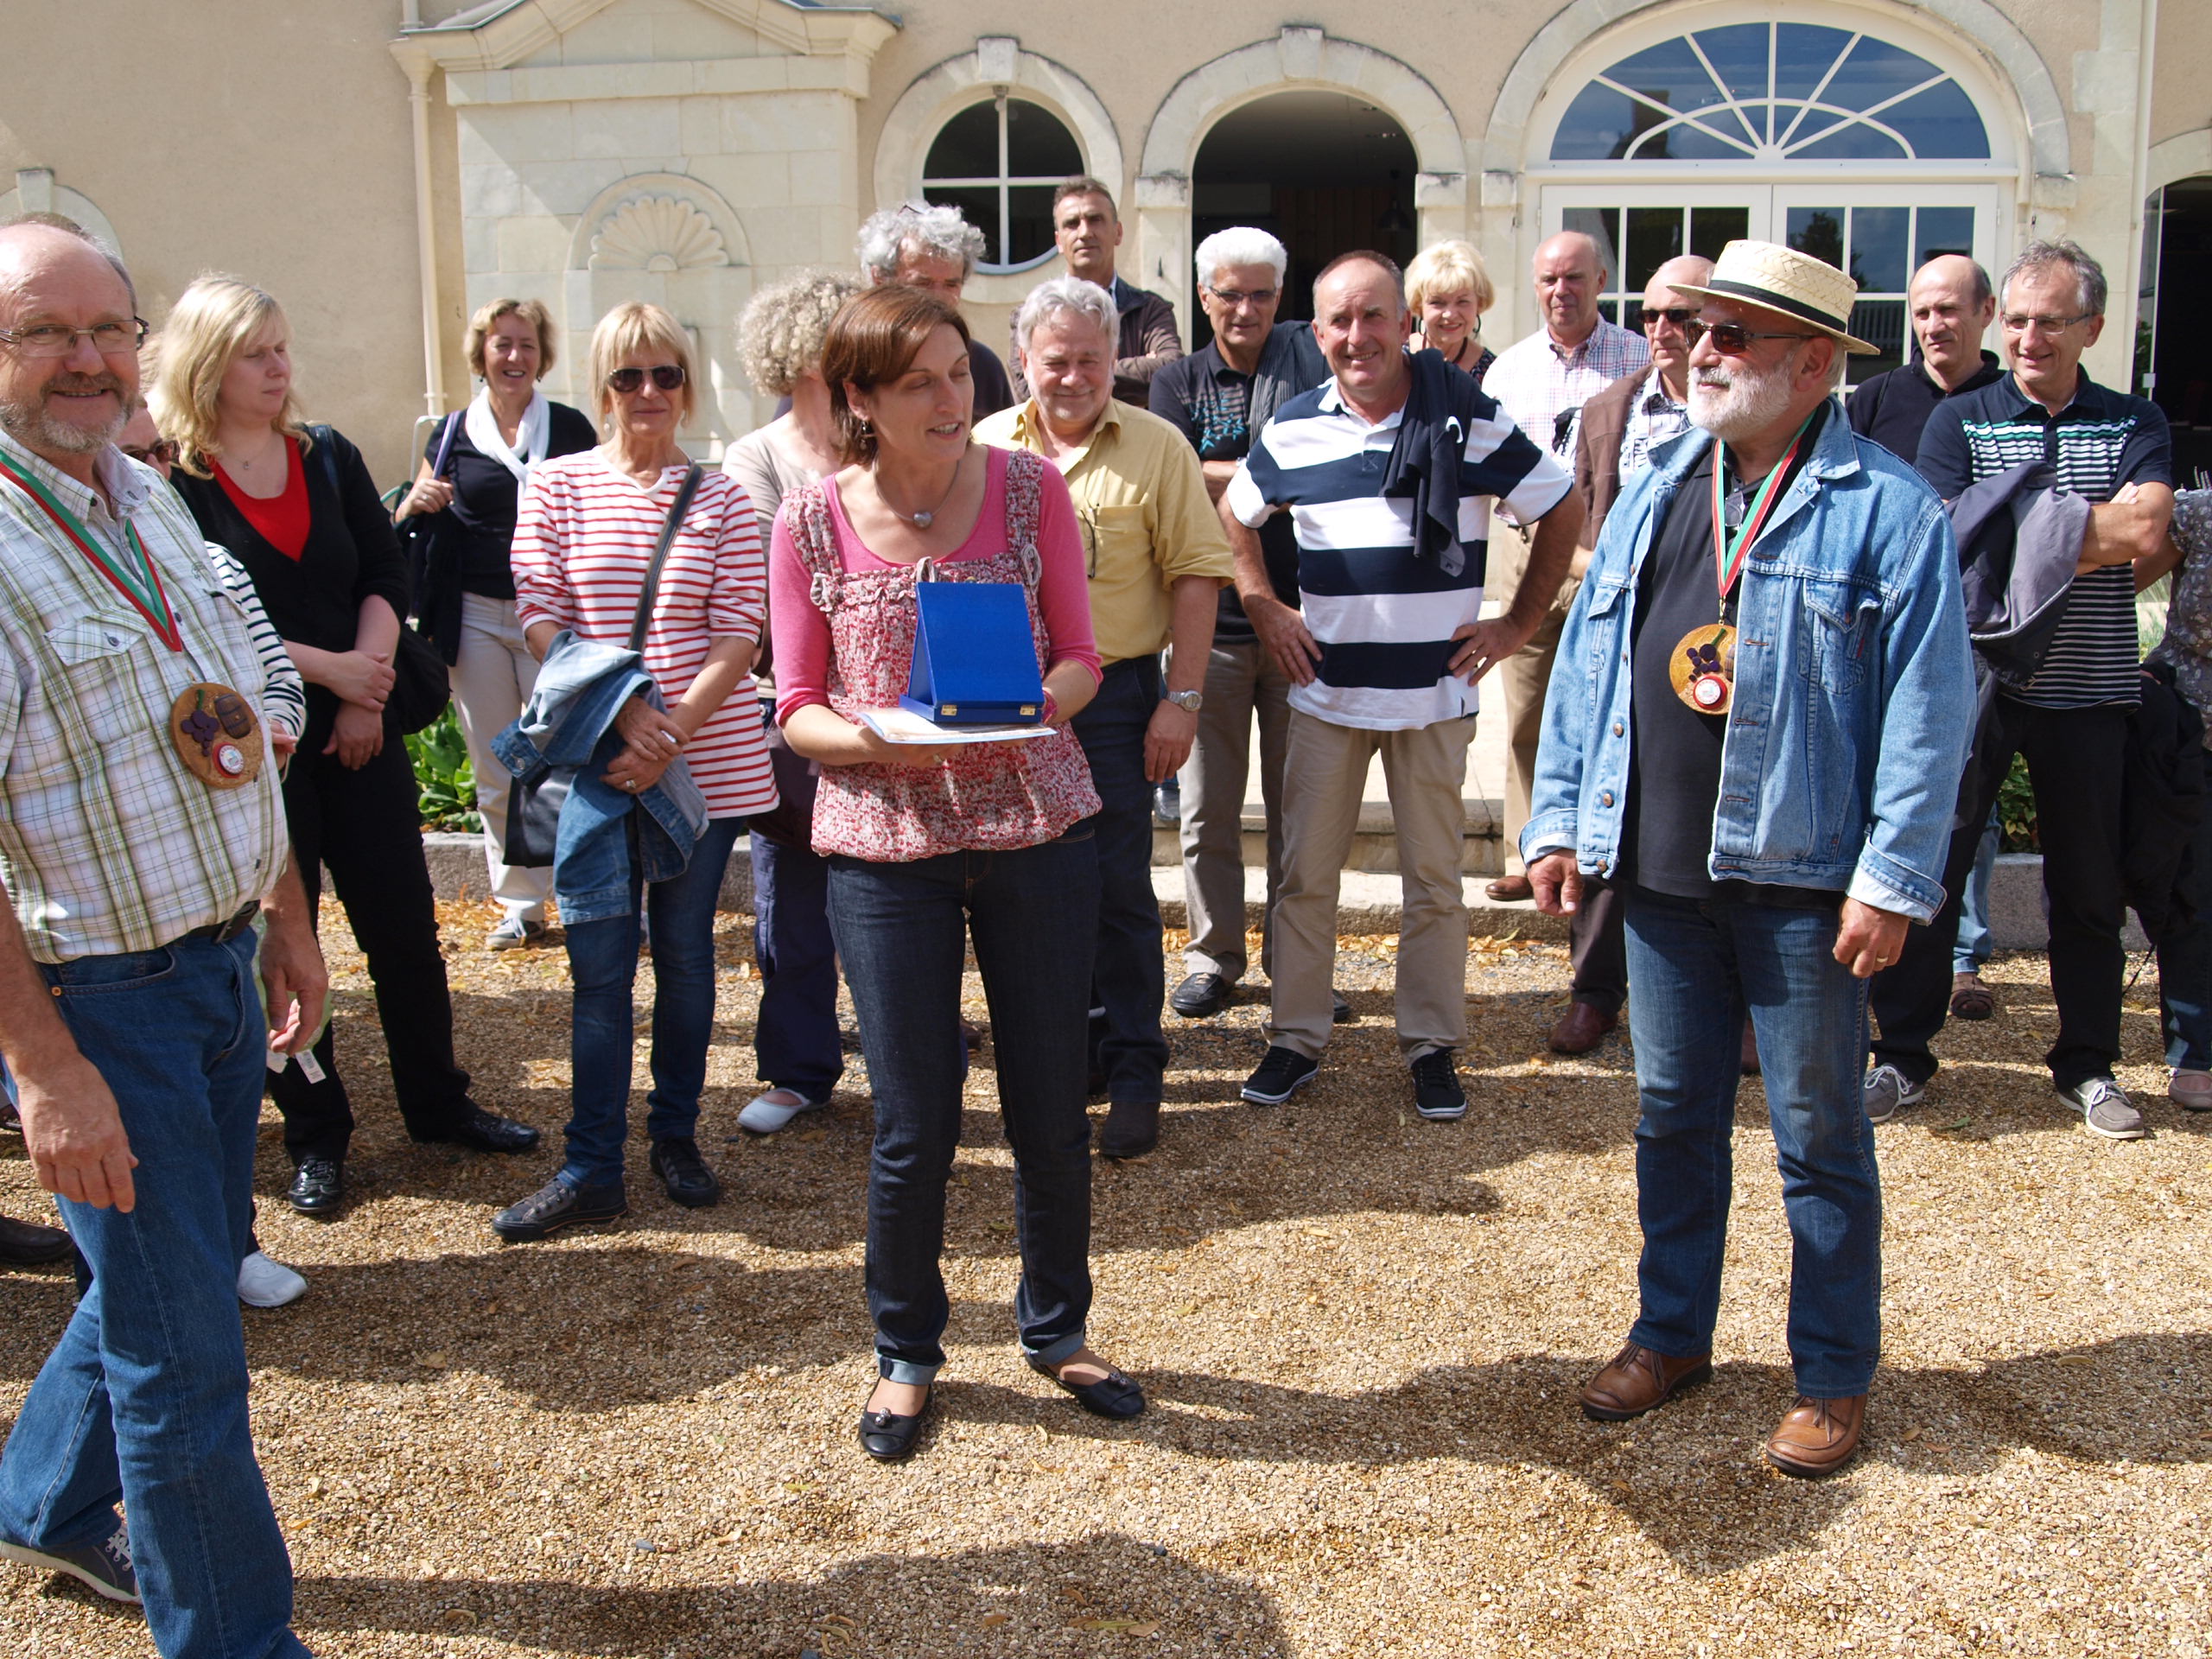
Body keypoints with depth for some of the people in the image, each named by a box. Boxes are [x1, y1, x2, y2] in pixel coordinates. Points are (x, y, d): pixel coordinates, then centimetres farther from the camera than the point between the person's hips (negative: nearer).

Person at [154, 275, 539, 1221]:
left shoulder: (330, 458, 7)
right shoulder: (170, 481, -7)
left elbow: (385, 575, 4)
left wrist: (368, 691, -8)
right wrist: (327, 668, -14)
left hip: (359, 732, 4)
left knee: (404, 926, 8)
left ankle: (437, 1102, 23)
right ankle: (315, 1136, 19)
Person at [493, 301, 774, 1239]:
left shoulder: (721, 500, 3)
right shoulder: (557, 488, 4)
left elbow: (736, 637, -3)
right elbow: (539, 617, -1)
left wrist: (670, 735, -15)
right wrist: (618, 707, -15)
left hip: (706, 763, 0)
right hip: (594, 762, 0)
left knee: (685, 951, 9)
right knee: (599, 961, 1)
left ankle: (676, 1136, 25)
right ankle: (591, 1169, 9)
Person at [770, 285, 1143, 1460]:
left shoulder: (1029, 487, 0)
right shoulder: (812, 520, -3)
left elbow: (1079, 657, 3)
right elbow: (798, 710, 0)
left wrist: (1026, 710, -18)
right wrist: (880, 741, -20)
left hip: (1037, 825, 1)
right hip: (885, 843, -1)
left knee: (1051, 1108, 11)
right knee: (913, 1128, 4)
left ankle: (1057, 1329, 34)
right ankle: (906, 1354, 29)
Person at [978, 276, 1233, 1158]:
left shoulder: (1157, 447, -1)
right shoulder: (985, 447, 7)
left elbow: (1195, 575, -3)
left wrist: (1182, 699, -9)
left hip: (1114, 696, -3)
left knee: (1118, 890, 0)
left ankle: (1133, 1076, 11)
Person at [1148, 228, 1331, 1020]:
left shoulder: (1308, 359, 7)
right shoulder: (1178, 382, 9)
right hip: (1210, 622, 1)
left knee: (1300, 805, 6)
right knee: (1207, 806, 6)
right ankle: (1213, 958, 18)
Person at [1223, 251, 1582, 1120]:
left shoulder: (1469, 420, -5)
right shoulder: (1293, 429, 2)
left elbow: (1563, 510, 4)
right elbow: (1235, 515, 19)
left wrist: (1517, 623, 2)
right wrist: (1263, 609, 8)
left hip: (1434, 691, -2)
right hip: (1325, 689, 2)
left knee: (1433, 878, 6)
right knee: (1305, 873, 6)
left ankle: (1433, 1045, 19)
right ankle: (1295, 1038, 19)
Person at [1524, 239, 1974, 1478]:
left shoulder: (1888, 510, -7)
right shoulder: (1653, 497, 11)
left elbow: (1927, 709, -11)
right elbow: (1586, 665, 13)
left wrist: (1892, 878, -15)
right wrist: (1559, 820, 9)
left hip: (1801, 877, -5)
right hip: (1660, 868, 5)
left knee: (1820, 1134, 7)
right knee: (1674, 1116, 16)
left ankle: (1836, 1377, 23)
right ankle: (1673, 1336, 32)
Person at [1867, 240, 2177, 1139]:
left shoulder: (2135, 425, 6)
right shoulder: (1960, 420, 3)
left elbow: (2145, 533, -12)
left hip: (2088, 693, 1)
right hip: (1975, 683, -1)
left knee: (2089, 885, 9)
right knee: (1929, 866, 0)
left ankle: (2088, 1065, 23)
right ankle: (1901, 1055, 12)